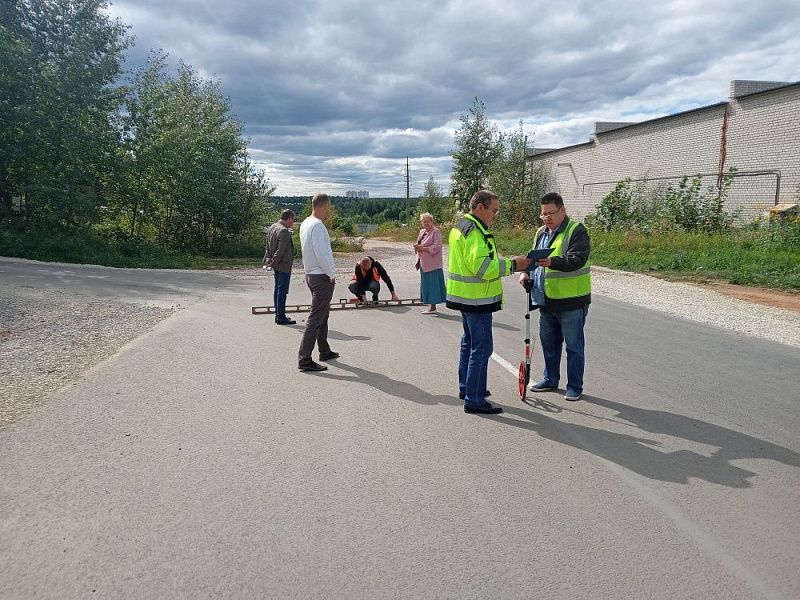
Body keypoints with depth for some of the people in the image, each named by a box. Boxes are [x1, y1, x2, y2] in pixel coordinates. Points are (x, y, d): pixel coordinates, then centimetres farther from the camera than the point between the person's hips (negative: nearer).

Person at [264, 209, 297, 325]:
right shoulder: (284, 231, -20)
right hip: (284, 265, -10)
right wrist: (273, 262, -11)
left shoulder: (273, 227, 10)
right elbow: (281, 250, -21)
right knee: (282, 291, -4)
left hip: (276, 265, 10)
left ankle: (278, 315, 23)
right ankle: (281, 317, 1)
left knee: (278, 289, 15)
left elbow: (268, 246, 15)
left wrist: (269, 259, 15)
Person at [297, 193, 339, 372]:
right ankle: (304, 359, -7)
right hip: (322, 277, -10)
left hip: (311, 275, 10)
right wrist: (332, 274, -13)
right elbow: (321, 254, -24)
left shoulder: (305, 224, 11)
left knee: (323, 315, 21)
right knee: (316, 318, -8)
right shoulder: (317, 225, -19)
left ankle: (324, 351, 32)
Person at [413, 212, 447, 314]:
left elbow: (436, 247, -18)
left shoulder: (436, 232, -9)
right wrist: (417, 246, -2)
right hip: (424, 263, 8)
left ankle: (433, 307, -1)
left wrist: (422, 248, -17)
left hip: (432, 264, -8)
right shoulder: (422, 232, 16)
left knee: (432, 284, -6)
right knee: (426, 284, 11)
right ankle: (430, 305, 19)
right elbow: (418, 245, 22)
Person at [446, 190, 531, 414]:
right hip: (476, 298, -11)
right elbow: (481, 266, -28)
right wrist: (512, 264, -21)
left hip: (464, 296, 11)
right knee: (481, 348, -7)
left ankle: (466, 388, 34)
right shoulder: (474, 231, -20)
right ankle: (474, 400, -2)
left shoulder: (461, 226, 14)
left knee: (469, 342, 21)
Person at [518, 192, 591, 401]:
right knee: (548, 342, 18)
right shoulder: (541, 233, 13)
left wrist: (552, 262, -40)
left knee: (574, 345, 3)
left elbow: (577, 260, -24)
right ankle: (550, 379, 33)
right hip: (546, 300, 8)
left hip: (571, 301, -7)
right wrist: (525, 272, -1)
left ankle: (575, 386, 15)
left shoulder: (577, 231, -11)